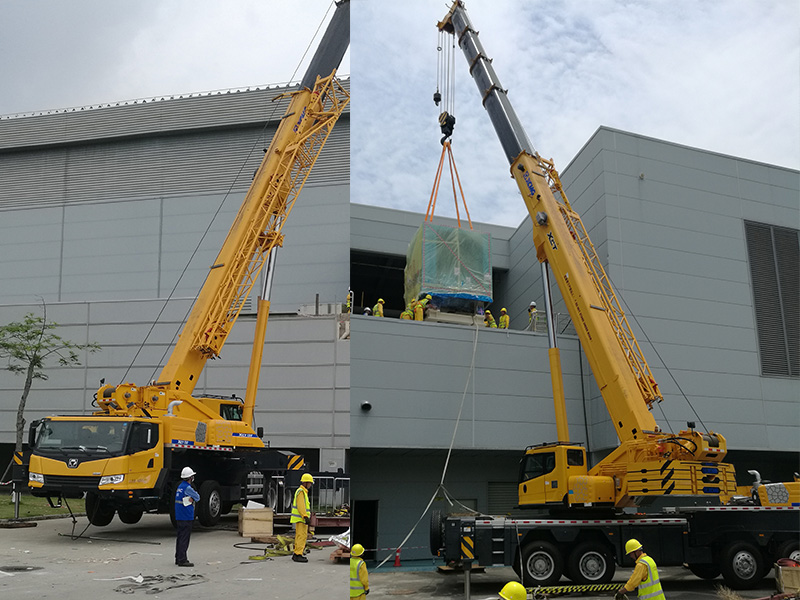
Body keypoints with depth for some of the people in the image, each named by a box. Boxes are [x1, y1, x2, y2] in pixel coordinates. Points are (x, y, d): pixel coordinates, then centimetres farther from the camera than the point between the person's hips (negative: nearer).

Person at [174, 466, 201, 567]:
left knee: (180, 537, 15)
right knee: (184, 539, -7)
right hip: (186, 517, -10)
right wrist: (193, 499, 9)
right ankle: (182, 560, -6)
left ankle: (178, 558, 22)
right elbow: (197, 497, -7)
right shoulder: (187, 488, -17)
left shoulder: (180, 486, 14)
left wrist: (191, 499, -5)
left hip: (179, 517, 10)